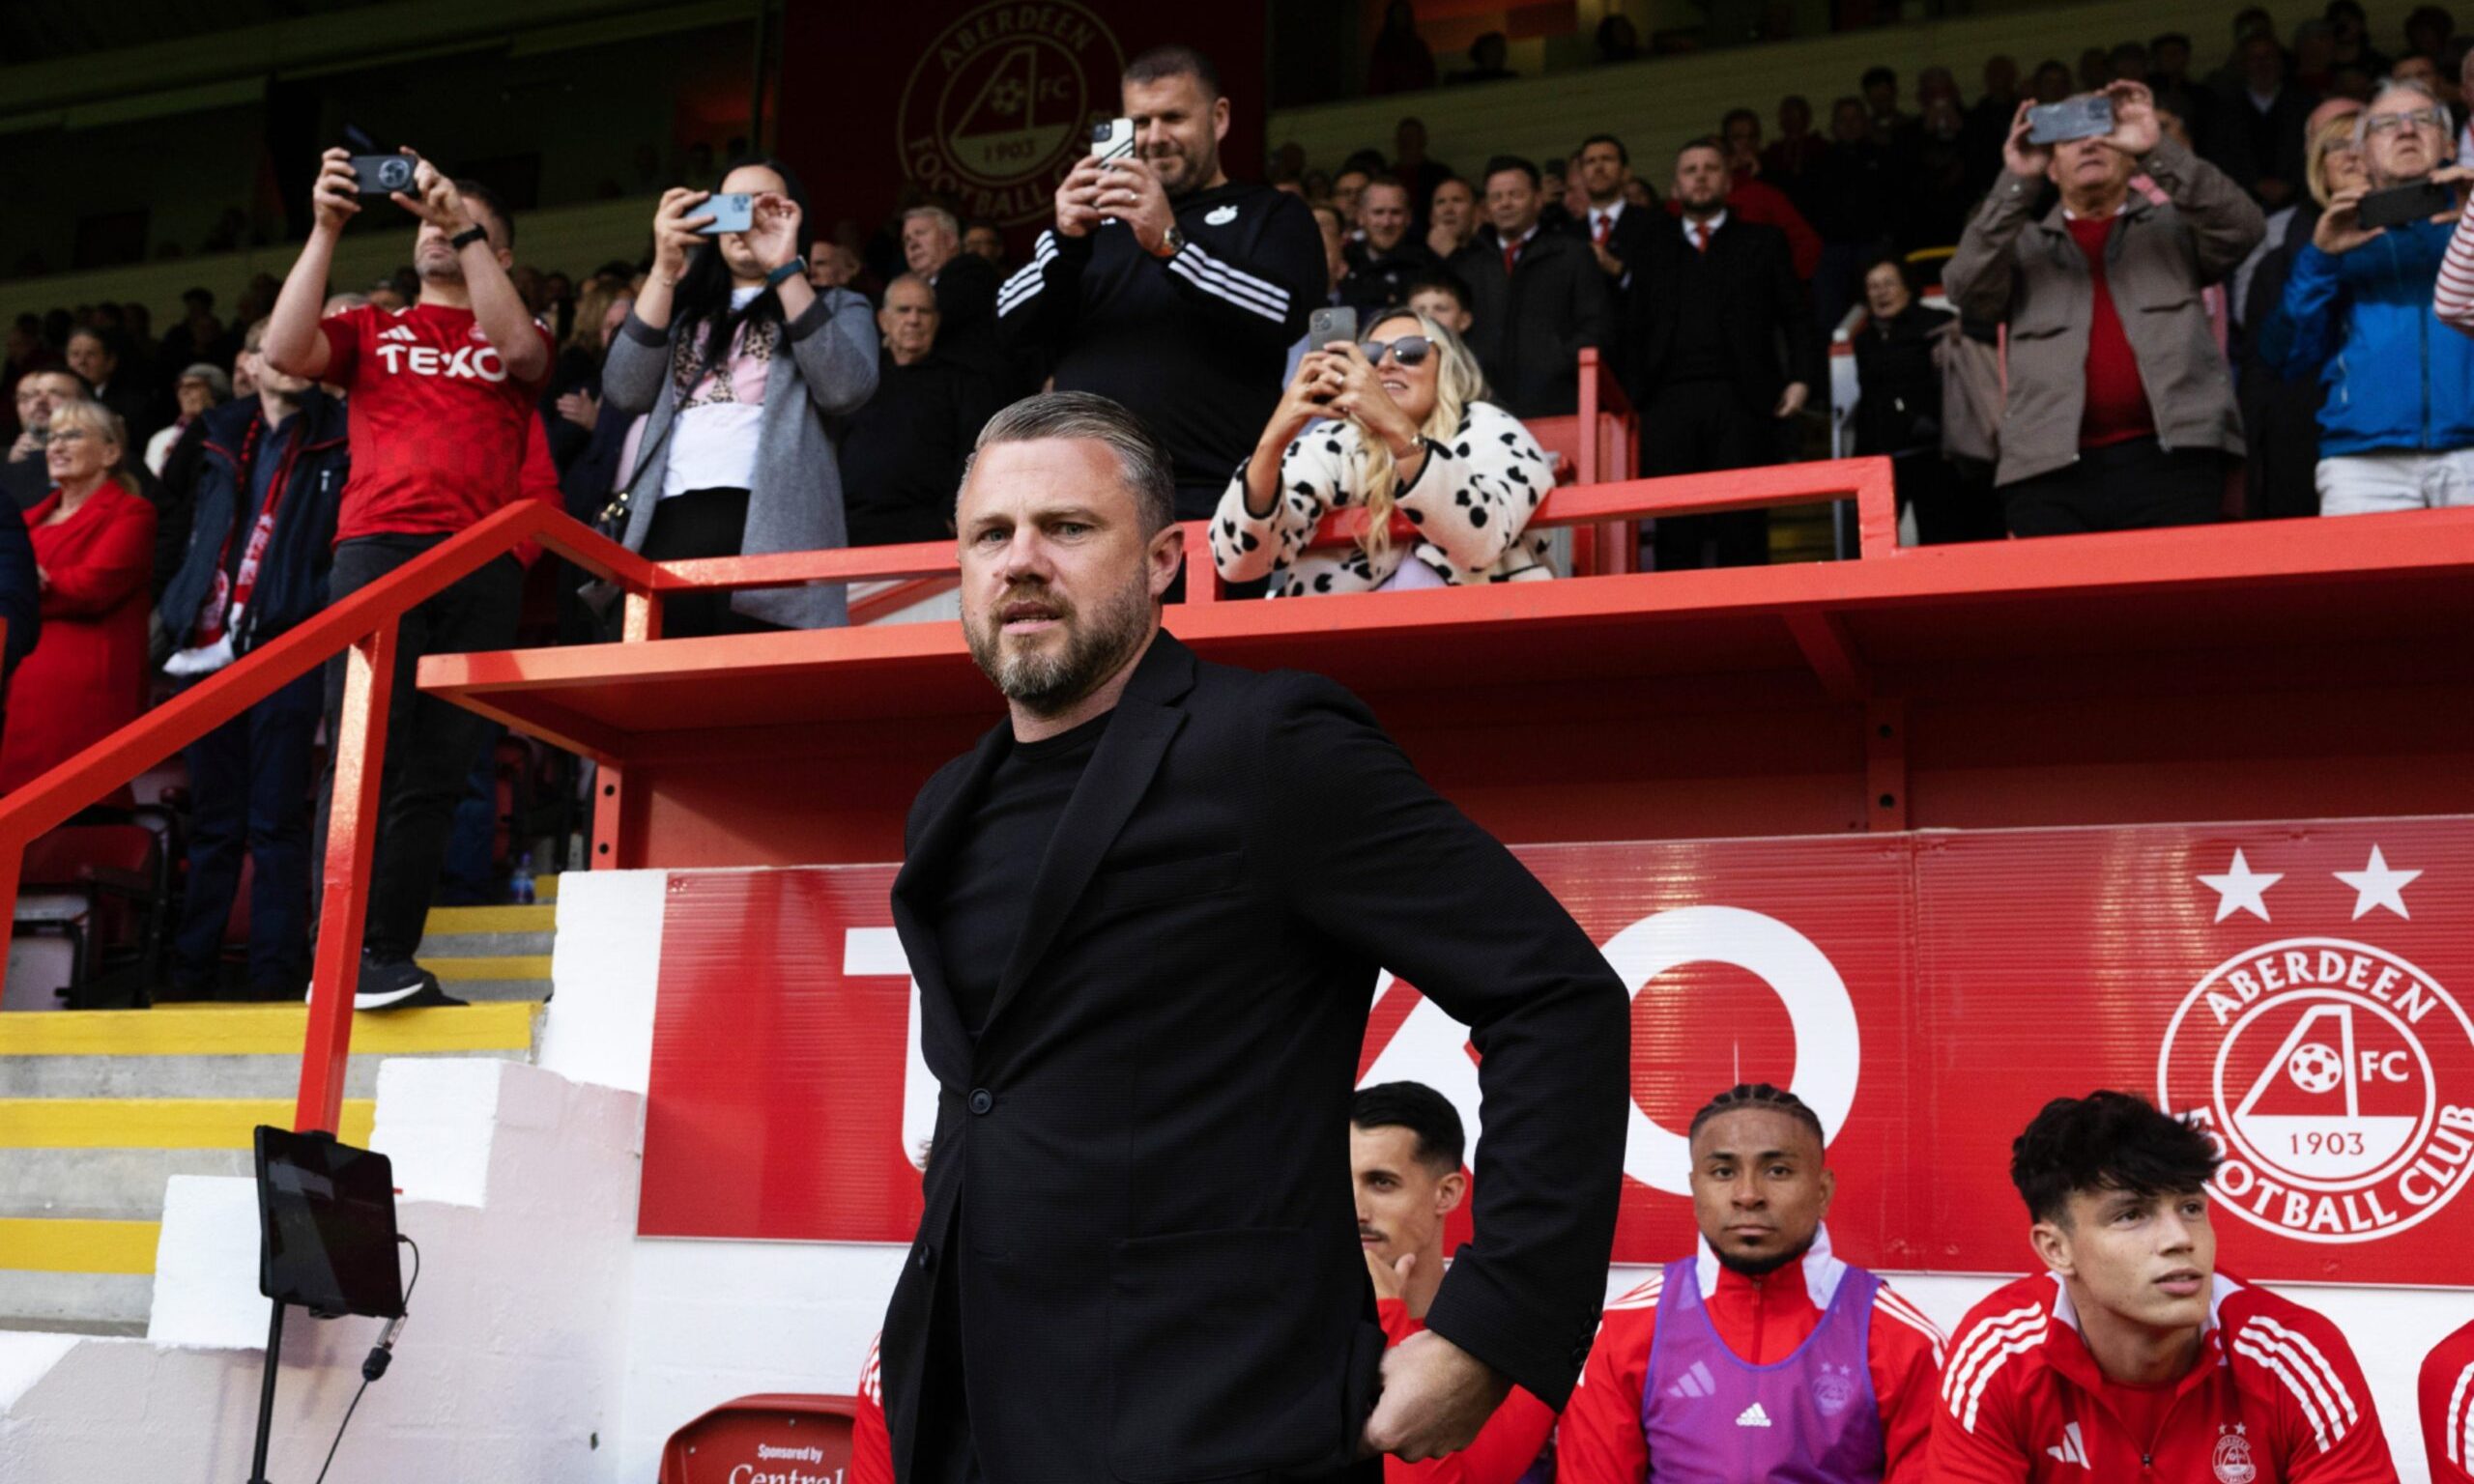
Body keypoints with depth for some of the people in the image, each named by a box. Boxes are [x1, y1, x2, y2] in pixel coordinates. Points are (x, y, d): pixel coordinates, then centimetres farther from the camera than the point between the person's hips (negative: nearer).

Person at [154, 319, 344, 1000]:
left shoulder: (339, 439, 4)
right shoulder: (221, 438, 18)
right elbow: (188, 531, 25)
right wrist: (177, 614, 14)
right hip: (209, 647, 5)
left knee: (276, 820, -5)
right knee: (212, 818, 9)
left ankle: (276, 971, -2)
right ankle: (189, 968, 13)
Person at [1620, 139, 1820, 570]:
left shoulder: (1763, 242, 18)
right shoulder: (1654, 251, 21)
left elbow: (1797, 317, 11)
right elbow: (1635, 334, 15)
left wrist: (1801, 378, -4)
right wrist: (1632, 401, 3)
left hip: (1740, 403, -1)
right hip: (1669, 404, 1)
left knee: (1742, 526, -5)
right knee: (1675, 528, -5)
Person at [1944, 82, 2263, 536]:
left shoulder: (2173, 225, 21)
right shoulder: (2022, 245, 21)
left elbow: (2242, 228, 2)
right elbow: (1967, 289, 3)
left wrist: (2158, 153, -6)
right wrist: (2018, 185, -5)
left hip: (2172, 461, 0)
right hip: (2053, 471, 0)